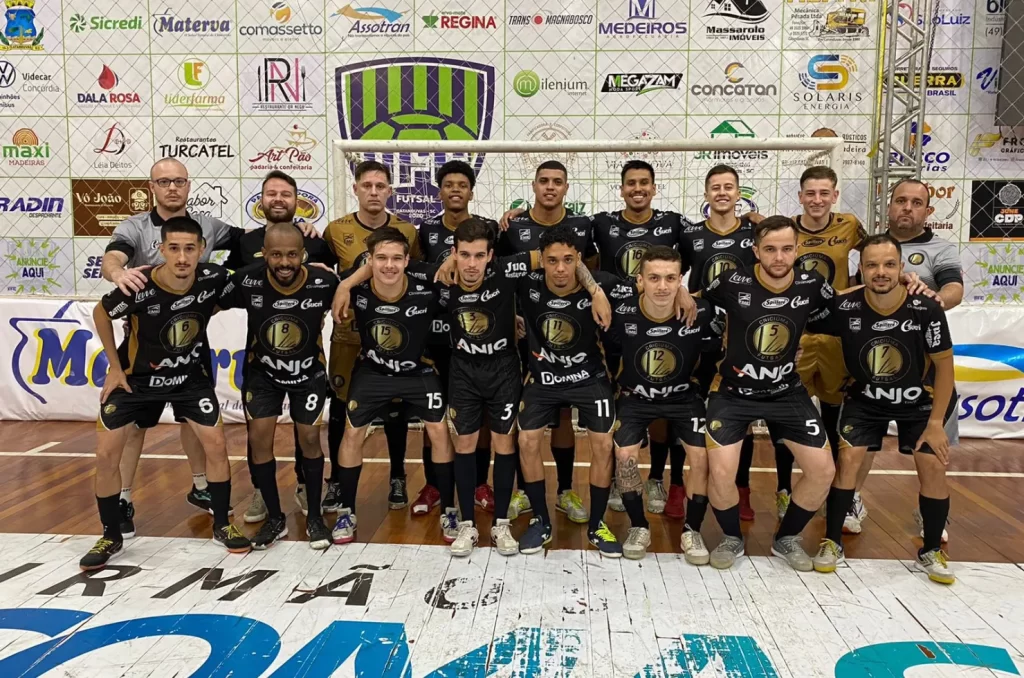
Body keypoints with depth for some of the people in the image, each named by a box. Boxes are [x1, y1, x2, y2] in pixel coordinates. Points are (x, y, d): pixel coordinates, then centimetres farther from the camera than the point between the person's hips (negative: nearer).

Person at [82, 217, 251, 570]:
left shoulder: (214, 279, -23)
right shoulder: (139, 288, -29)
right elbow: (101, 314, -7)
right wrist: (114, 366, -5)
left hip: (191, 376, 2)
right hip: (136, 377, -1)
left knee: (216, 445, -4)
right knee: (106, 455, -3)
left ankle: (222, 525, 15)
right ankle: (111, 536, 18)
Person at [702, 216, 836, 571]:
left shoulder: (812, 285, -10)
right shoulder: (732, 282, -18)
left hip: (787, 391, 3)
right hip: (733, 391, -3)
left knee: (823, 470, -3)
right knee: (721, 473, -17)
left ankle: (786, 539, 23)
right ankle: (731, 538, 15)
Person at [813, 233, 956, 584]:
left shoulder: (926, 309, -24)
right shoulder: (846, 308, -24)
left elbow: (944, 363, -12)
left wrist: (936, 422, -12)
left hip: (919, 401, 0)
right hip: (865, 398, 0)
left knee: (933, 465, -8)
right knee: (848, 457, -12)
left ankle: (931, 551, 15)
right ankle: (832, 542, 4)